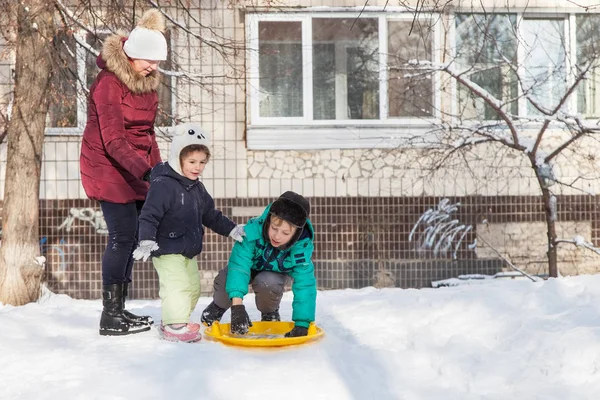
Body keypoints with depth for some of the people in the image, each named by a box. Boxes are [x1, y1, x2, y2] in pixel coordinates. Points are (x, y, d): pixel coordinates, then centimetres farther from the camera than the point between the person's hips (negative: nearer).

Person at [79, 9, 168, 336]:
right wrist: (147, 171, -36)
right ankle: (110, 317, -4)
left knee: (131, 236, 7)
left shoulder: (146, 82, 8)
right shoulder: (109, 84, -18)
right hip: (107, 166, -8)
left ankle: (119, 309, 18)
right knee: (123, 235, -12)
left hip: (135, 169, 8)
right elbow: (113, 140, -26)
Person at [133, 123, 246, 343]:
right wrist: (146, 240, -34)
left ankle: (170, 321, 28)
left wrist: (231, 229, 12)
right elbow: (149, 215, -24)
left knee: (193, 287, 15)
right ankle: (174, 325, -4)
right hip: (167, 249, -9)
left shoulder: (197, 188, 9)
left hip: (189, 250, 9)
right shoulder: (163, 185, -18)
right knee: (177, 285, -15)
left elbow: (211, 215, 18)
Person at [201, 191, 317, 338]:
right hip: (251, 265, 0)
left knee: (266, 283, -34)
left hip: (275, 273, 0)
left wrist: (302, 324, -42)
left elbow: (305, 286, -35)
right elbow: (238, 266, -43)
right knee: (225, 278, -28)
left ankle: (270, 313, 1)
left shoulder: (301, 248, -36)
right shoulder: (253, 230, -40)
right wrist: (237, 306, -52)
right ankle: (219, 305, 8)